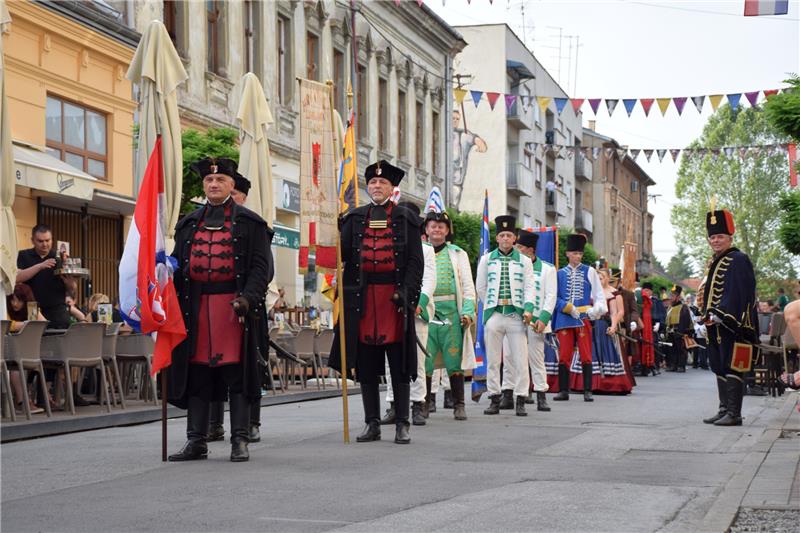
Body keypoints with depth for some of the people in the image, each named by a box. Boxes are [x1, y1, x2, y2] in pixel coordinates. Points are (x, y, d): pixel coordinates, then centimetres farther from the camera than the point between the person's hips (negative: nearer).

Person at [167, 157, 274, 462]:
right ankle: (196, 441, 10)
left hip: (233, 305, -4)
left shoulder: (249, 222, 5)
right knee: (197, 375, 5)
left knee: (237, 373, -2)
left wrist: (248, 297, -16)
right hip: (196, 307, 4)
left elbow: (261, 266, -1)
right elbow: (178, 264, 17)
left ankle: (240, 441, 3)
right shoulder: (188, 224, 17)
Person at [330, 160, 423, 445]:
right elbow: (342, 254, 7)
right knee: (366, 365, 5)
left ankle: (402, 424, 4)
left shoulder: (406, 218, 7)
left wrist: (407, 292, -11)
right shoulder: (355, 218, 14)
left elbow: (416, 260, 0)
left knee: (399, 364, 0)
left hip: (394, 296, -2)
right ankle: (372, 424, 12)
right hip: (363, 298, 2)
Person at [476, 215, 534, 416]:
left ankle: (521, 401, 0)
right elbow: (480, 287, 15)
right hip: (494, 315, 1)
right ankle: (495, 400, 9)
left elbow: (529, 287, 3)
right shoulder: (487, 259, 9)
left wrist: (528, 309, -11)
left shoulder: (524, 261, 8)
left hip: (516, 315, -1)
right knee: (493, 360, 3)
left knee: (520, 360, -4)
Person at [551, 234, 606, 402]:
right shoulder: (560, 274, 9)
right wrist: (569, 308, -8)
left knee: (586, 355, -1)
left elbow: (598, 294, 6)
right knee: (564, 355, 1)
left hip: (584, 319, -1)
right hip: (565, 319, 1)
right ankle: (563, 391, 6)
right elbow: (555, 298, 7)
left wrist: (597, 308, -12)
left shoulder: (590, 272, 8)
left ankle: (587, 391, 2)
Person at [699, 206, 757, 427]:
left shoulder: (738, 260, -10)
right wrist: (708, 316, 15)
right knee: (720, 368, 13)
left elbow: (737, 292, -19)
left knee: (732, 368, -8)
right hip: (717, 327, 10)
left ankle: (734, 414, -7)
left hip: (732, 326, -10)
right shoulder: (716, 262, 19)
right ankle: (724, 410, 20)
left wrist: (721, 315, -23)